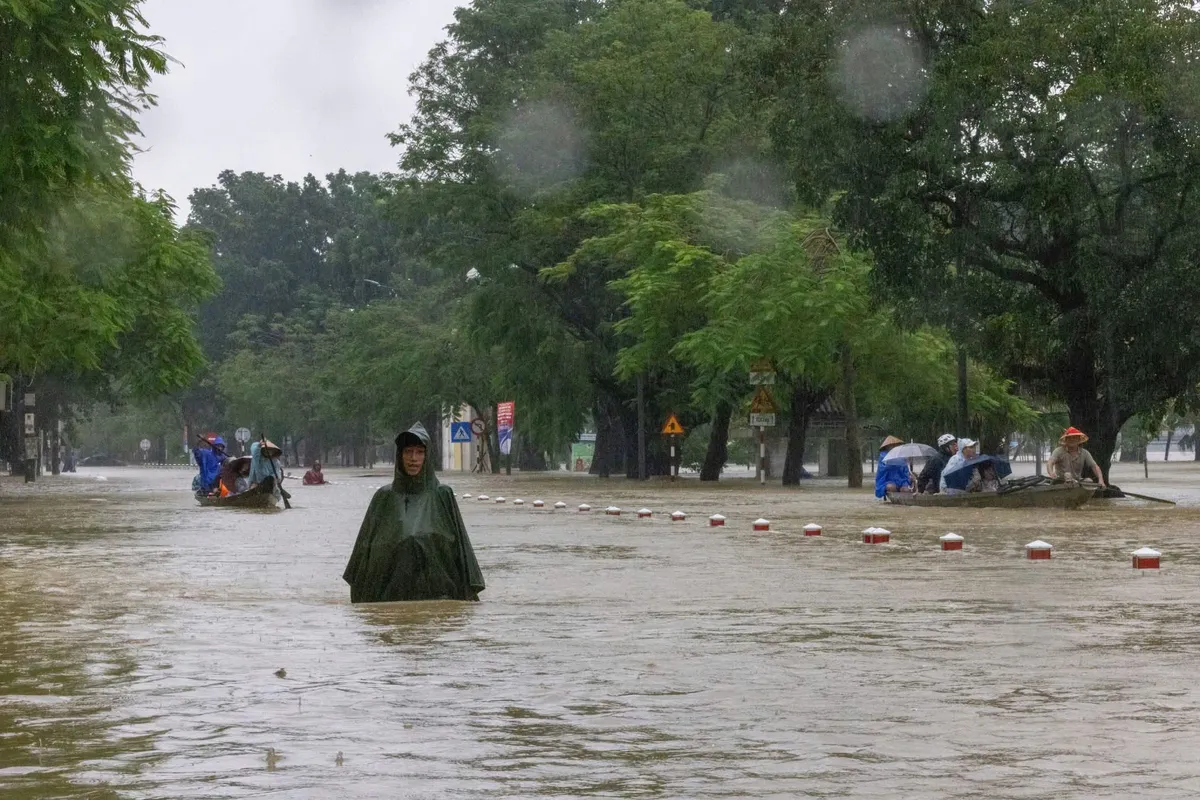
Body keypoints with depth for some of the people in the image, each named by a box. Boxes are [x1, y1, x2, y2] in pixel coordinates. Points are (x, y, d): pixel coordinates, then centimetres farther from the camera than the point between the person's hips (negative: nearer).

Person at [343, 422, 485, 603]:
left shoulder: (442, 496, 5)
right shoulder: (384, 498, 8)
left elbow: (459, 546, 5)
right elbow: (366, 547, 11)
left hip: (435, 593, -1)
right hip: (393, 593, 1)